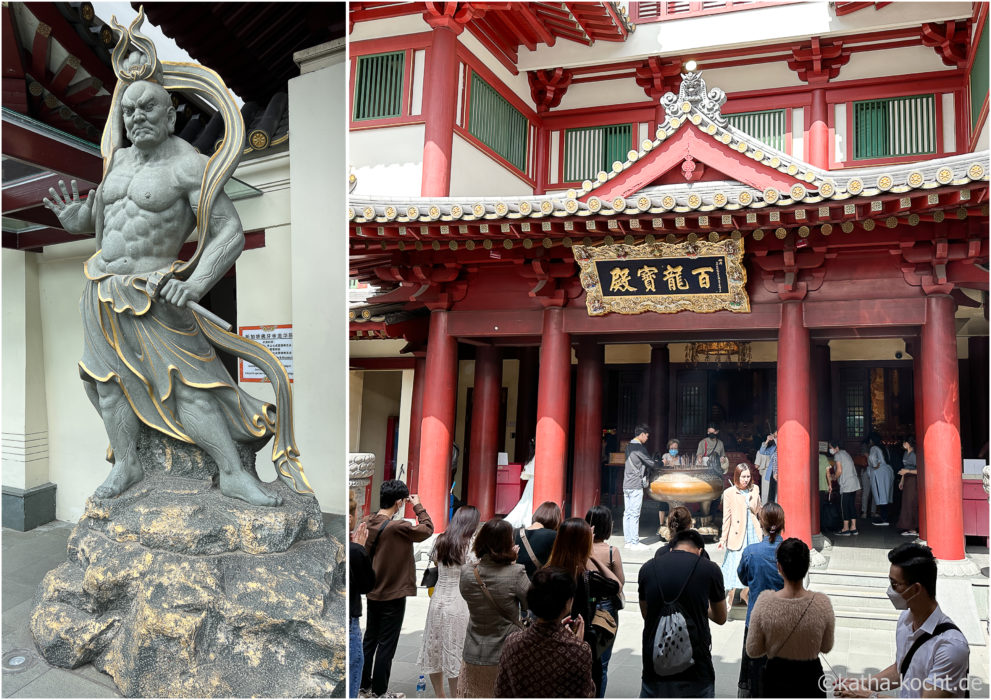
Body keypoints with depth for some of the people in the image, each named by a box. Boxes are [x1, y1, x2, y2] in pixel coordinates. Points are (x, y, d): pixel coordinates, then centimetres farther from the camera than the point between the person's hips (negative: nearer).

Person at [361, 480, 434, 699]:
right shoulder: (397, 527, -25)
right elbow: (427, 529, -14)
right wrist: (418, 506, -5)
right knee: (386, 644, 4)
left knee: (370, 639, 19)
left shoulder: (368, 523, -3)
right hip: (393, 595, -7)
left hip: (373, 592, 7)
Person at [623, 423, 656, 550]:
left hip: (626, 485, 9)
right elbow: (650, 463, -8)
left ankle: (628, 541, 11)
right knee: (634, 514, -6)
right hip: (636, 486, -9)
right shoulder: (639, 447, -12)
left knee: (627, 513, 8)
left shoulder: (629, 446, 15)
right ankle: (635, 542, -3)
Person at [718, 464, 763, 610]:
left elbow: (756, 510, 8)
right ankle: (729, 597, 9)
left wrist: (751, 496, -8)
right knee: (735, 564, -4)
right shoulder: (729, 493, -4)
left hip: (753, 532, 4)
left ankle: (745, 591, 28)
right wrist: (723, 538, -7)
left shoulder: (754, 489, 7)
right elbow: (726, 517, -4)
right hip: (737, 533, -4)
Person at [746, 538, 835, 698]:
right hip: (810, 680, 0)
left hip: (776, 680, 0)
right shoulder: (822, 603, -17)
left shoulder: (765, 601, -19)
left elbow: (752, 651, -9)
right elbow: (826, 647, -1)